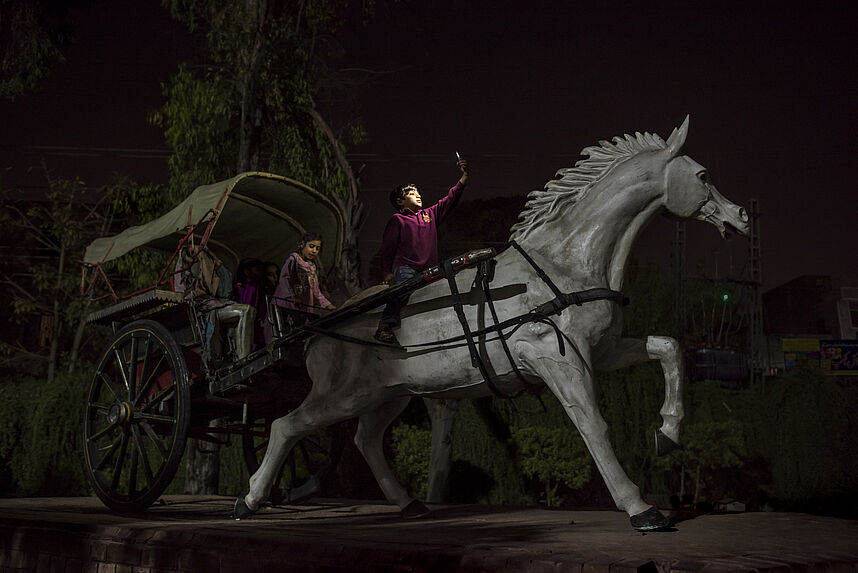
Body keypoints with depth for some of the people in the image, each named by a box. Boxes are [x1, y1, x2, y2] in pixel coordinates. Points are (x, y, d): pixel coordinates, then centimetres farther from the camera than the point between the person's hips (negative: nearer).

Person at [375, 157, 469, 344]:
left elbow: (450, 199, 21)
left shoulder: (430, 214, 26)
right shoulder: (397, 220, 11)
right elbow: (387, 247, 7)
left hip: (428, 269, 6)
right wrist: (387, 271, -5)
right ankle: (385, 326, -35)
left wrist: (464, 176, 10)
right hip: (405, 267, -6)